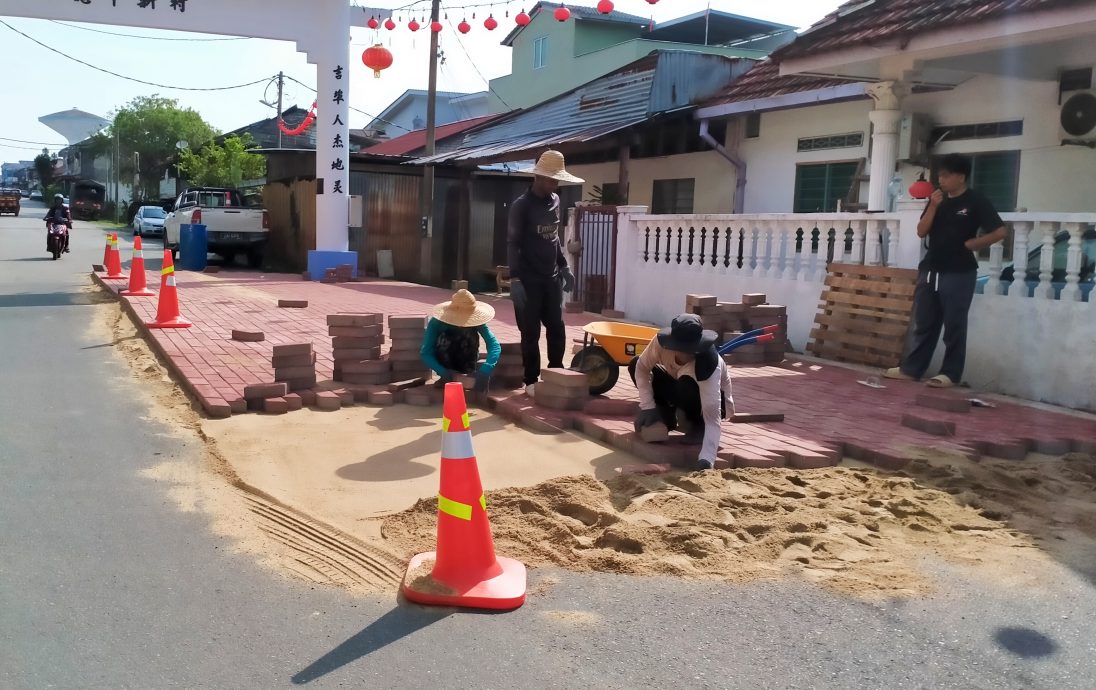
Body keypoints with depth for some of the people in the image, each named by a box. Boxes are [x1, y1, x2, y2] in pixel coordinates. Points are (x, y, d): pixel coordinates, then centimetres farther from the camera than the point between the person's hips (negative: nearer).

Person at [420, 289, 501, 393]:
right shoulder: (436, 322, -29)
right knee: (445, 339, -31)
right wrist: (443, 372, -47)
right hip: (444, 361, -1)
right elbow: (425, 353, -30)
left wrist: (485, 370, -52)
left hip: (466, 361, 1)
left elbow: (494, 345, -35)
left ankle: (469, 374, -11)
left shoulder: (475, 320, -25)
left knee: (471, 335, -27)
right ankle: (447, 379, -14)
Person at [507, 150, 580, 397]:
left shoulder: (555, 201, 10)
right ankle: (531, 381, 10)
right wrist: (515, 278, -21)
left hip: (551, 278, 6)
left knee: (557, 329, 9)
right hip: (529, 280, -6)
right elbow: (512, 244, -13)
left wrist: (565, 267, 16)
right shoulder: (521, 205, -11)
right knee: (531, 333, 0)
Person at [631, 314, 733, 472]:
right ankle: (667, 420, 1)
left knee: (686, 384, -40)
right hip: (682, 388, 5)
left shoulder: (708, 365, -40)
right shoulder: (661, 343, -30)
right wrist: (648, 407, -24)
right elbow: (641, 368, -13)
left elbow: (712, 417, -45)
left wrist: (706, 459, -57)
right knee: (634, 365, -14)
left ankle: (698, 427, -10)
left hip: (714, 399, -5)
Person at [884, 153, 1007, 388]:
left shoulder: (976, 202, -6)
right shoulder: (938, 199, 11)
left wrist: (971, 244, -6)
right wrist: (933, 206, -6)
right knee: (923, 324, 10)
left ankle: (950, 374, 7)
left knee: (954, 326, 0)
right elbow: (921, 232, 4)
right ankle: (911, 369, 14)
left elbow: (999, 232, -8)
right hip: (930, 271, 6)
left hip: (959, 274, -6)